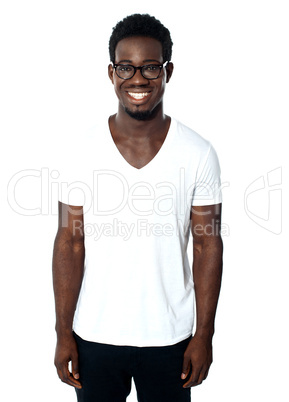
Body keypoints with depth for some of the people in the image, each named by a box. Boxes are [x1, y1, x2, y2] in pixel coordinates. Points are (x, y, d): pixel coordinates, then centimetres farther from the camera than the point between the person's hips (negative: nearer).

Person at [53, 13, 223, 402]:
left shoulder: (198, 154, -8)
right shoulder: (81, 152, -8)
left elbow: (208, 245, -4)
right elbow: (69, 242, -4)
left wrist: (204, 334, -3)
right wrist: (63, 333, -4)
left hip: (170, 337, 0)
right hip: (95, 336, 0)